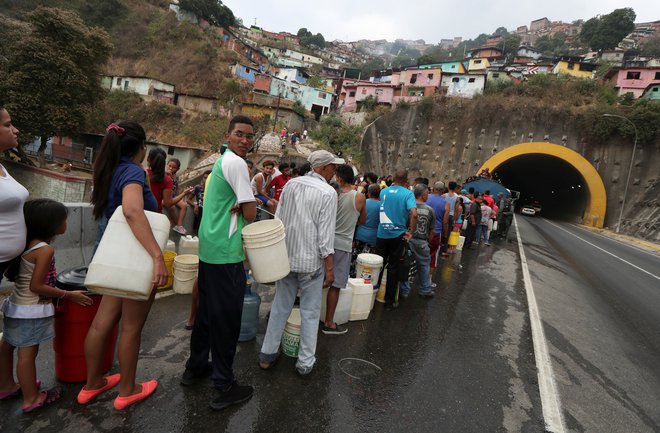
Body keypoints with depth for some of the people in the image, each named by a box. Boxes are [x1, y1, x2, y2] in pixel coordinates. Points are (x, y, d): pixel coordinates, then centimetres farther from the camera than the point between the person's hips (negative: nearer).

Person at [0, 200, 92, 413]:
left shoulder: (27, 244, 4)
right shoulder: (45, 250, -22)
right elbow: (36, 287, -22)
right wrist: (68, 295, -13)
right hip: (32, 310, -9)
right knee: (28, 353, 1)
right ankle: (32, 399, 14)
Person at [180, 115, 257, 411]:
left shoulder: (220, 161, 16)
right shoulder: (236, 163, -14)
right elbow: (251, 214, -16)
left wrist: (238, 206, -2)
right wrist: (244, 209, 6)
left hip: (209, 248, 10)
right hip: (226, 253, -10)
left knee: (207, 310, 20)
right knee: (226, 317, -1)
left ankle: (195, 367, 35)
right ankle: (224, 387, 12)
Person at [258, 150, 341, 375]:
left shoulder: (290, 184, 4)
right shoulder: (328, 192, -13)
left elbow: (278, 219, 8)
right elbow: (326, 234, -15)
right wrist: (330, 267, -8)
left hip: (285, 256, 5)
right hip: (311, 261, -5)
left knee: (280, 306, 17)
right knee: (310, 312, 9)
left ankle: (267, 354, 27)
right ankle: (305, 362, 20)